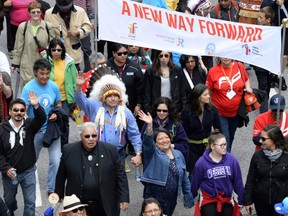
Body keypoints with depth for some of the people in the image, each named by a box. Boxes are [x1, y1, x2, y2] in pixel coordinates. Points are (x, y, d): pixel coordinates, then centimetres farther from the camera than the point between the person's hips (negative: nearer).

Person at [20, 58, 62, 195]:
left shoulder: (53, 86, -5)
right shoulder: (28, 88, -15)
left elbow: (59, 103, 12)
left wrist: (56, 114, -9)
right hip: (35, 131, -2)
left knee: (56, 160, -6)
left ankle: (52, 189, 8)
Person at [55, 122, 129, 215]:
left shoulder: (110, 150, -4)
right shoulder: (69, 151, -4)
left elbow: (120, 174, 0)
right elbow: (61, 176, 6)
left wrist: (124, 197, -3)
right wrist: (59, 195, 12)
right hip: (77, 206, 0)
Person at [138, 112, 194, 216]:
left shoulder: (178, 155, 12)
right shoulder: (152, 153, 0)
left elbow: (184, 179, 16)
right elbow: (147, 141, -22)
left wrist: (188, 198, 15)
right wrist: (149, 125, -39)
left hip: (171, 199, 4)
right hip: (154, 198, -4)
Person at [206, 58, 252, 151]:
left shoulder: (239, 66, -5)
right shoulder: (213, 71, -11)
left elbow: (246, 79, 14)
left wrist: (248, 88, -5)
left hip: (236, 111, 3)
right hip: (220, 112, -3)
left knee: (231, 138, 20)